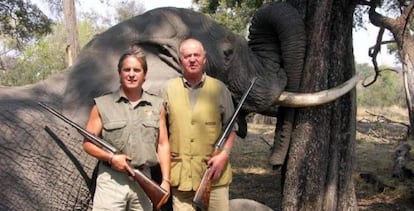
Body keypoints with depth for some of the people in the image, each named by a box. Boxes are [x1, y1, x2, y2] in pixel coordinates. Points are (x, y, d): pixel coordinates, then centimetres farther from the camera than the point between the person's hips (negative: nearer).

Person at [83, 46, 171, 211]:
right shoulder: (103, 105, 1)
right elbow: (88, 143, 2)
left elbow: (163, 144, 8)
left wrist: (166, 180, 2)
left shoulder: (157, 105, 8)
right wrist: (111, 158, -14)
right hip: (111, 180, -3)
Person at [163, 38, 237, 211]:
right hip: (180, 173, 1)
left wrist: (224, 154, -7)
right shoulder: (169, 89, 5)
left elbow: (230, 127, 5)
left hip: (213, 171, -1)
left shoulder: (220, 89, 3)